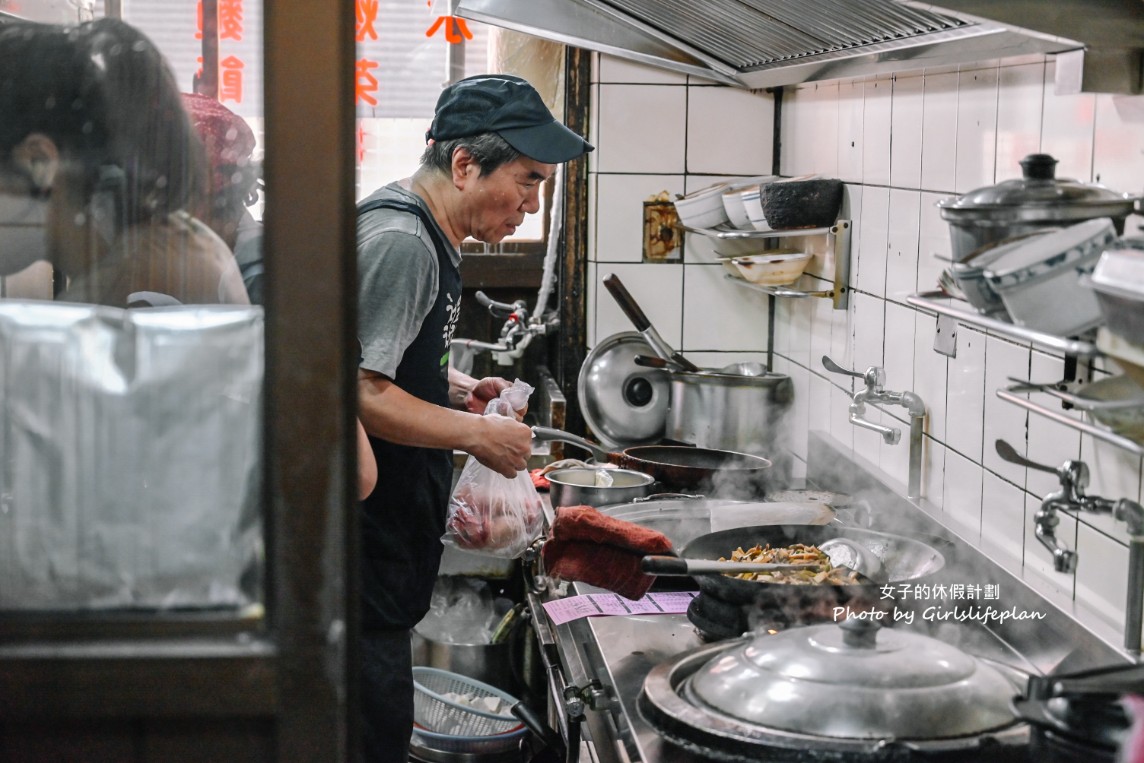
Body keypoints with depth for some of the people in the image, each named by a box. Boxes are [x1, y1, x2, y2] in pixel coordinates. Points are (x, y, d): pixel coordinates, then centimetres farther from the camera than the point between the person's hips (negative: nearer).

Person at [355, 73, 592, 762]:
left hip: (390, 542, 10)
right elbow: (359, 394, -24)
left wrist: (460, 391, 11)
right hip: (363, 547, -10)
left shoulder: (424, 233, 15)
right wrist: (477, 433, -15)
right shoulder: (399, 242, -18)